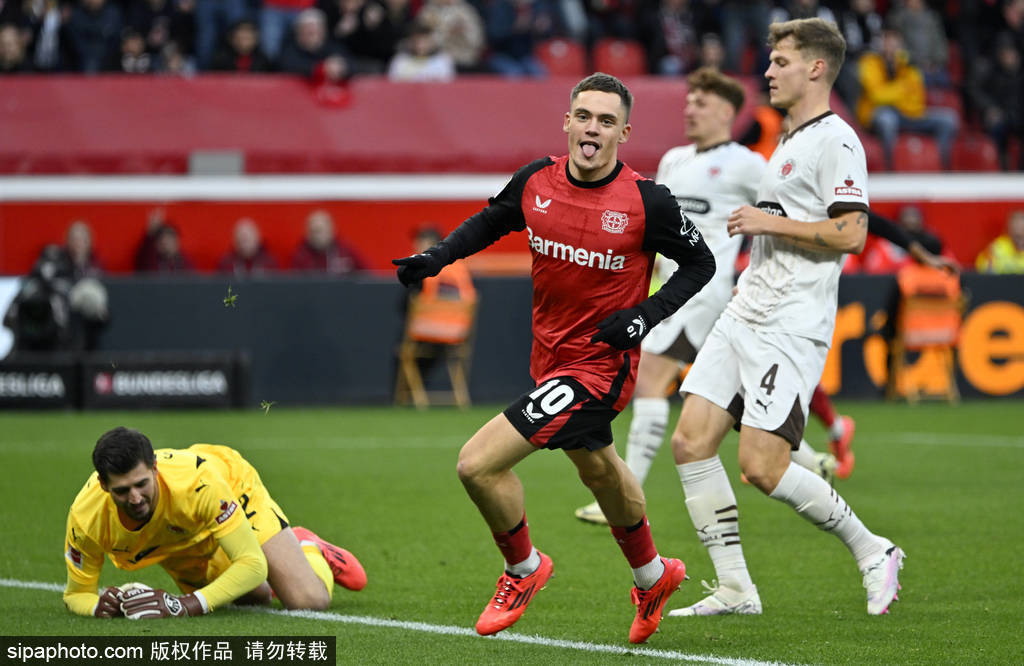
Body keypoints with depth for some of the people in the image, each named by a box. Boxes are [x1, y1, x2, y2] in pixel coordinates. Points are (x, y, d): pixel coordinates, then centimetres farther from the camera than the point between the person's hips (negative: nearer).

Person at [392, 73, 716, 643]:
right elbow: (490, 222, 15)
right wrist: (438, 257, -1)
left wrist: (647, 314, -17)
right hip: (550, 356, 7)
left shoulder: (647, 202, -18)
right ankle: (653, 575, 56)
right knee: (599, 469, 30)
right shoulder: (536, 182, -5)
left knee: (479, 464, -16)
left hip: (601, 366, -7)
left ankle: (524, 569, 12)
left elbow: (700, 263, -5)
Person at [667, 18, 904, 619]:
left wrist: (770, 223, -15)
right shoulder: (791, 142, 20)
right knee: (691, 441, -1)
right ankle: (735, 589, 4)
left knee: (761, 466, -14)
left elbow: (850, 233, -20)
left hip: (792, 329, -10)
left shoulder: (836, 141, -10)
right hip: (744, 318, 10)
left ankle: (872, 551, 4)